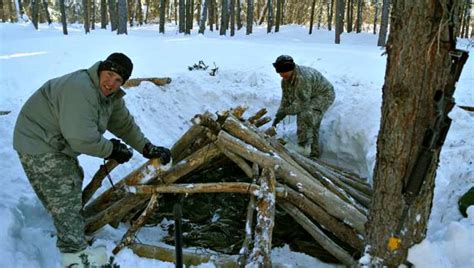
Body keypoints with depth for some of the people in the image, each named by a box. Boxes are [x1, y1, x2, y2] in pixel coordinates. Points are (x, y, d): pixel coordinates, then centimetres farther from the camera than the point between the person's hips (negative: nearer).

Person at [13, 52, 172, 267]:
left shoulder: (112, 96, -1)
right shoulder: (80, 90, -32)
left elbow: (125, 124, 8)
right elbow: (82, 138, -35)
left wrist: (148, 148, 3)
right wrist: (112, 149, -20)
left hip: (59, 142, 10)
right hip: (37, 145, -10)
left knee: (73, 180, 26)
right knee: (64, 197, -10)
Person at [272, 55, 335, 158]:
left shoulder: (302, 77, -36)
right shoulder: (285, 80, -7)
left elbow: (302, 103, -35)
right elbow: (286, 99, -2)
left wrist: (285, 111, -33)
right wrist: (278, 115, -11)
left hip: (324, 95, -9)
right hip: (310, 98, 9)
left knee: (306, 116, -31)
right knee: (312, 126, 12)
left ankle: (305, 145, -19)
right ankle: (313, 153, 23)